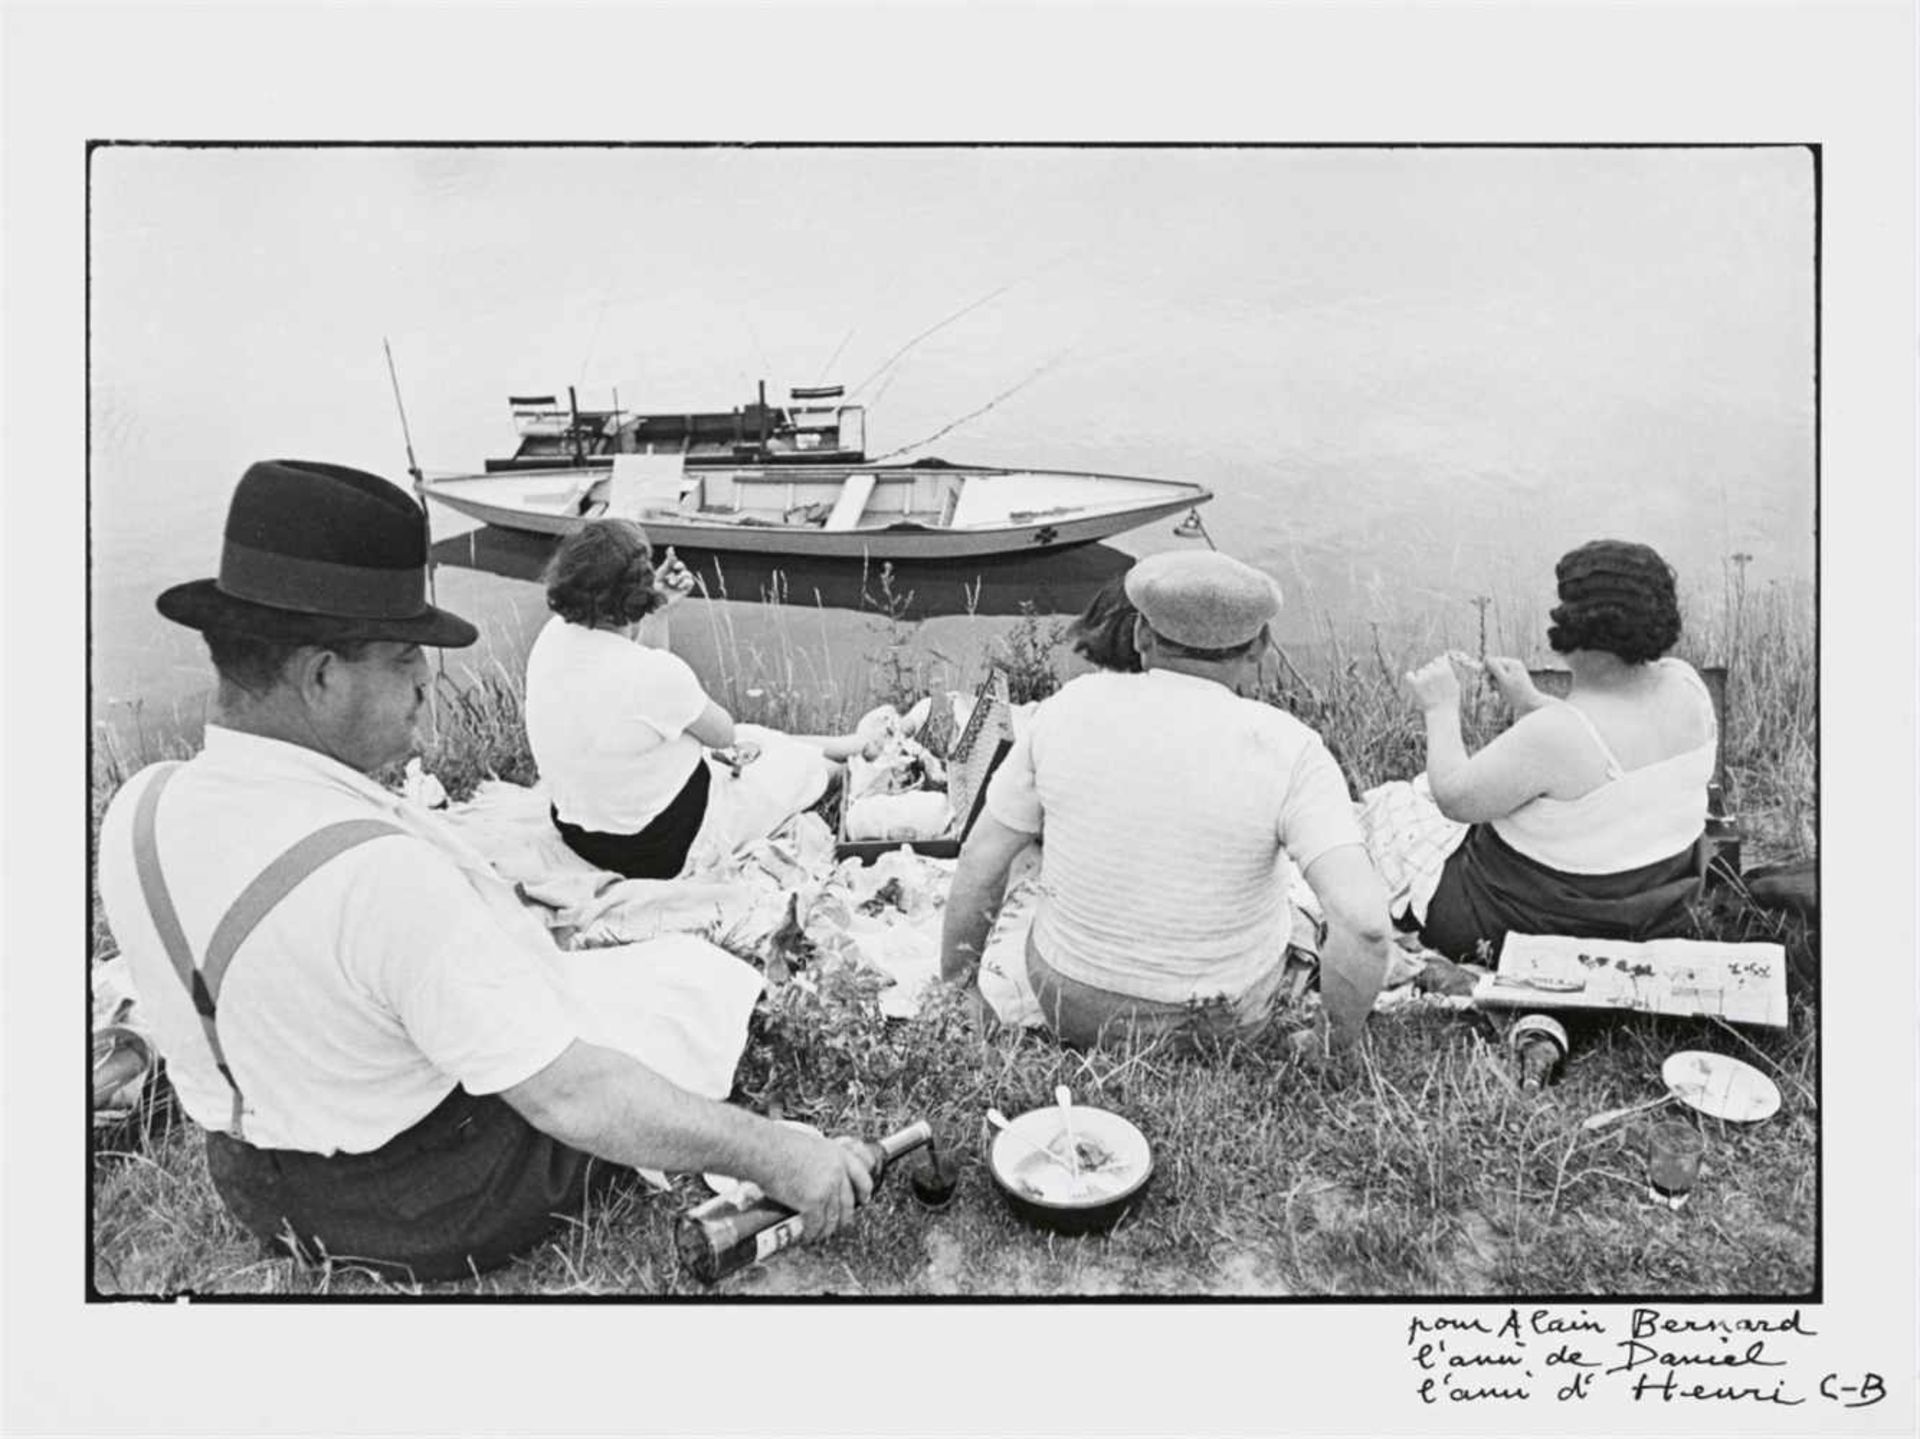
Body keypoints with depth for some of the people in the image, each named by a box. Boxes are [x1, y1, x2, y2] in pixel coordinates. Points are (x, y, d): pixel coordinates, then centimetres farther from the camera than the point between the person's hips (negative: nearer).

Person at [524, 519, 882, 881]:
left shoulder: (552, 638, -11)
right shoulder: (654, 673, -33)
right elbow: (723, 733, -13)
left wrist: (656, 600, 1)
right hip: (666, 851, -7)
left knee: (757, 738, 25)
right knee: (806, 765, 16)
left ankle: (853, 743, 48)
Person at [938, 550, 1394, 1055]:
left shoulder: (1070, 708, -13)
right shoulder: (1287, 751, -19)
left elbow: (979, 863, -7)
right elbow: (1364, 920, -28)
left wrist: (955, 993, 7)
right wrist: (1337, 1045, -11)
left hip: (1070, 1000, 1)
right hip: (1225, 1021, -1)